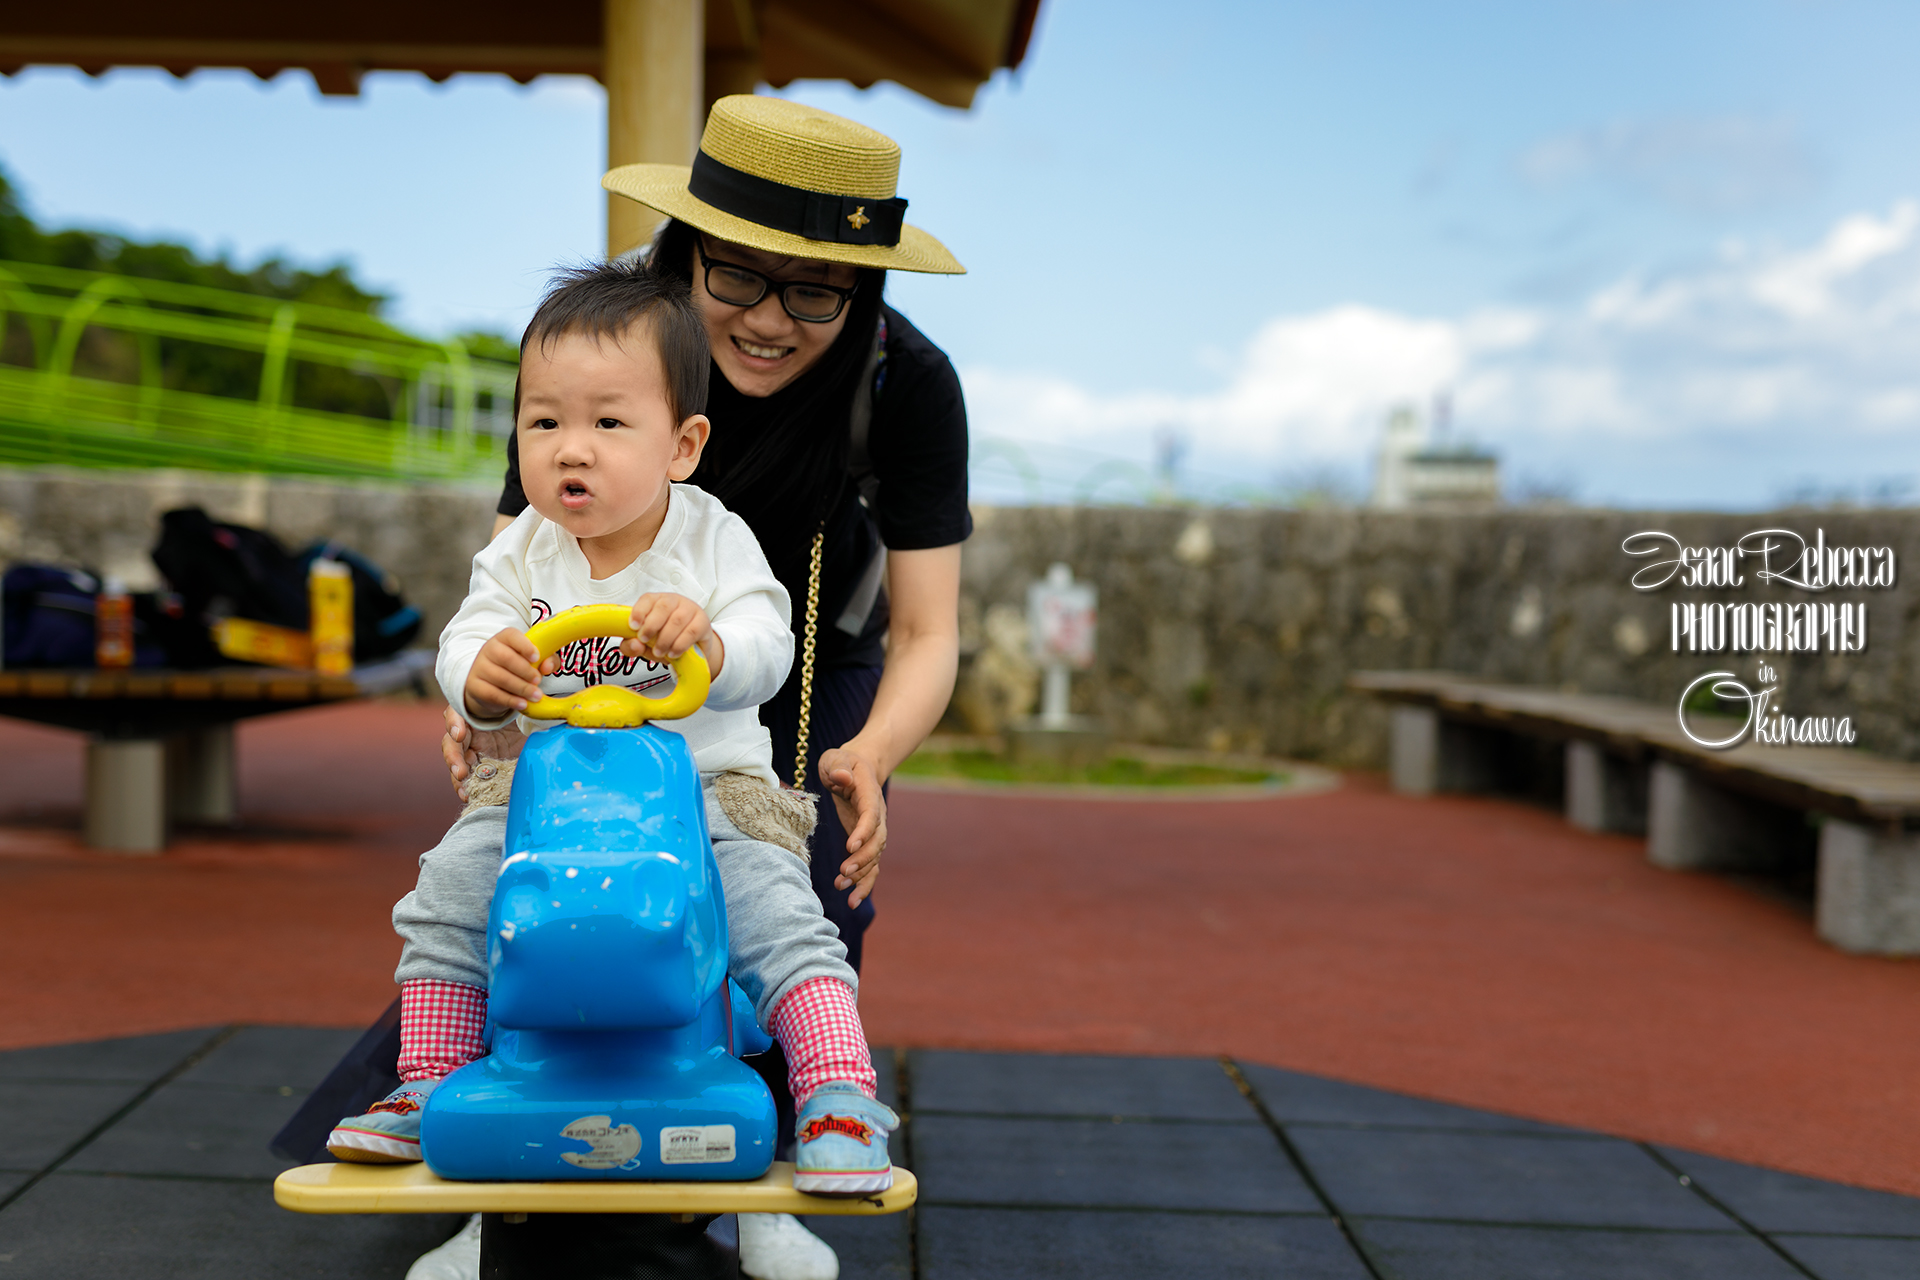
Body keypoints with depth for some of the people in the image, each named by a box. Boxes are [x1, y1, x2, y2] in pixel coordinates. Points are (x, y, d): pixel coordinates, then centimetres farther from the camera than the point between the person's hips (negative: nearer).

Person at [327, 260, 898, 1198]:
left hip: (704, 784, -3)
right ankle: (431, 1083, 4)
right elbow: (465, 643, -10)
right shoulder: (522, 553, -1)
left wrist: (705, 640, -44)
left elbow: (766, 656, -20)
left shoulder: (714, 541, -9)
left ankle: (839, 1098, -14)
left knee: (775, 905, -24)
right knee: (451, 883, -12)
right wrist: (481, 676, -36)